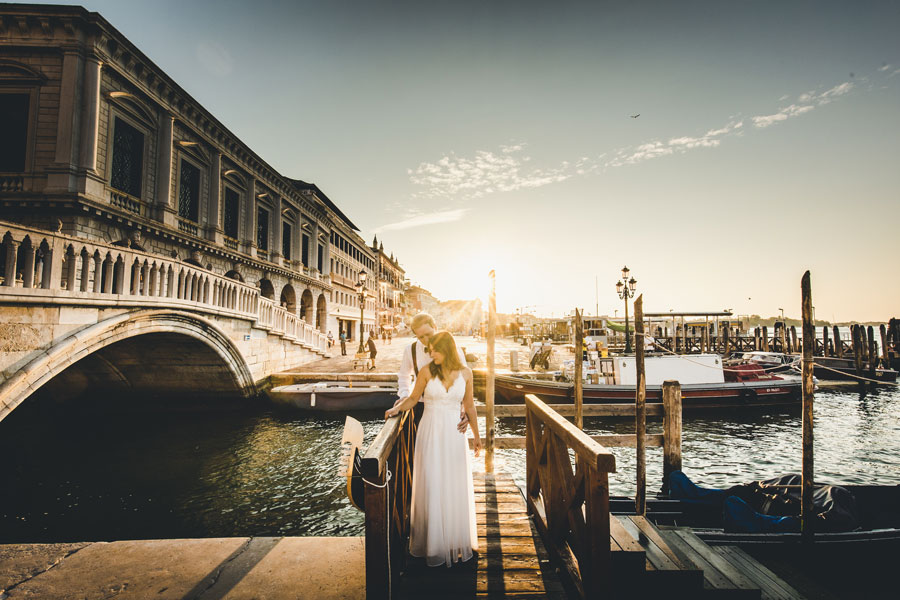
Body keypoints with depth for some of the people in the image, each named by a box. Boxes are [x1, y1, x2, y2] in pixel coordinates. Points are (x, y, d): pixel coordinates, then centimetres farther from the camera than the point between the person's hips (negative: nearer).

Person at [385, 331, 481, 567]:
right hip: (430, 434, -1)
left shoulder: (465, 372, -1)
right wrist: (397, 409, -14)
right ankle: (433, 543, 22)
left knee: (456, 489, 9)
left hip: (454, 435, 2)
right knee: (430, 488, 3)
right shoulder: (427, 371, -6)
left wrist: (476, 436, 11)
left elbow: (469, 406, 8)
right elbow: (413, 398, 4)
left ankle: (456, 541, 30)